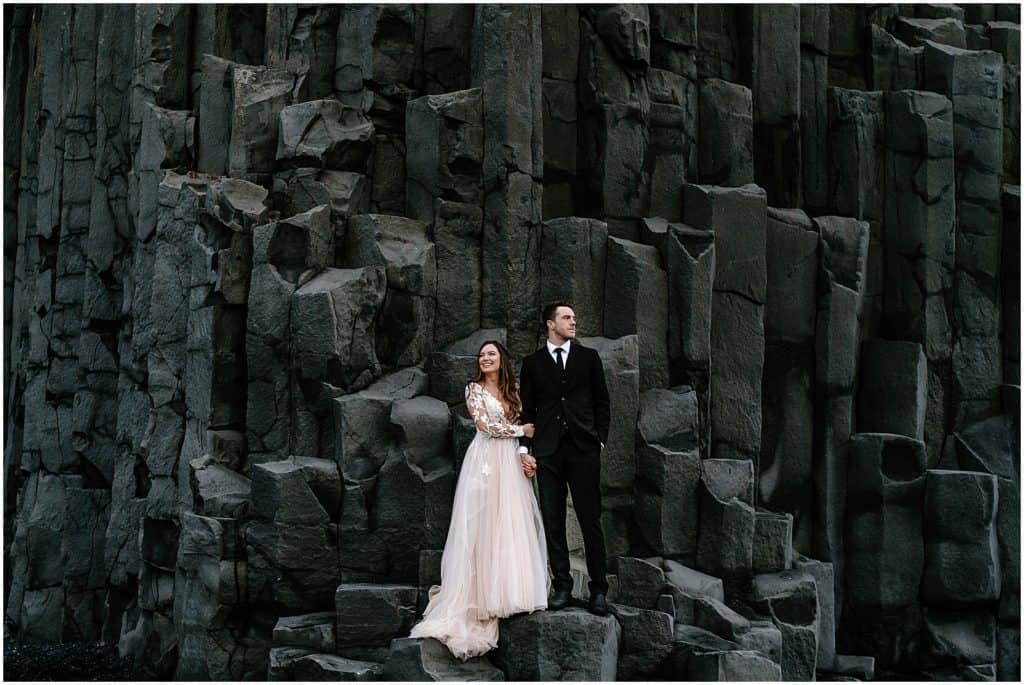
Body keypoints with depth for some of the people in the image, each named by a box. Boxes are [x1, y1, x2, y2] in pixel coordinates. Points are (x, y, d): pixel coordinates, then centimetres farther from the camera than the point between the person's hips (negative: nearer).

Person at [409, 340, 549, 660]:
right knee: (484, 523, -5)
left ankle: (509, 586, 12)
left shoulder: (511, 391, 14)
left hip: (510, 463, 5)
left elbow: (523, 427, 14)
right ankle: (484, 593, 0)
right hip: (485, 460, -5)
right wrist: (521, 430, -4)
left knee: (511, 523, 4)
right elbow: (485, 425, -11)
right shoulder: (474, 388, -1)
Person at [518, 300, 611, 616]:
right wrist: (525, 448, 0)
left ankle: (599, 590, 3)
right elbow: (527, 409, 9)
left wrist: (599, 440, 2)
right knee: (553, 522, 3)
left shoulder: (589, 357, 9)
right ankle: (562, 586, 10)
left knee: (590, 521, -1)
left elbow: (602, 403, 10)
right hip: (548, 453, 1)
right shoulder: (532, 363, 9)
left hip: (584, 450, -1)